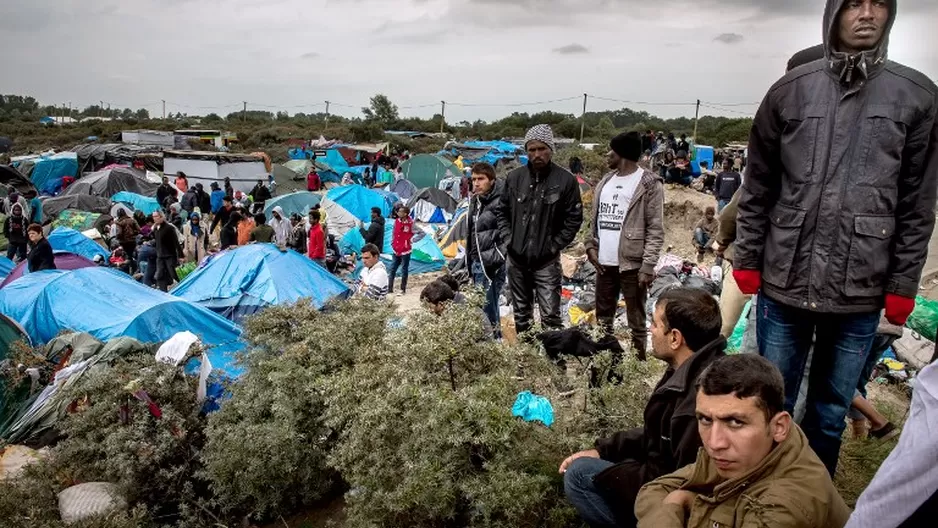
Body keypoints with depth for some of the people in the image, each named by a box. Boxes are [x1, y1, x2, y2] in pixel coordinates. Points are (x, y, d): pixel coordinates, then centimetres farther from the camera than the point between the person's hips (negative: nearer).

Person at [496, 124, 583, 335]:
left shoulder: (565, 180, -9)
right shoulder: (514, 177, 0)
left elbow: (574, 218, -5)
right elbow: (501, 211, 12)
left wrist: (554, 246, -8)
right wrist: (507, 238, 2)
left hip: (546, 261, -4)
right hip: (516, 258, 4)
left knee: (550, 314, -5)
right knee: (521, 313, 17)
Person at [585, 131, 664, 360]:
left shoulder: (649, 184, -9)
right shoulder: (605, 181, 13)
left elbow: (656, 230, -12)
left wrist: (648, 266, -17)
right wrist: (591, 245, 3)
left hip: (632, 264, -7)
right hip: (604, 263, 7)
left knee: (636, 323, 3)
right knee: (603, 319, 17)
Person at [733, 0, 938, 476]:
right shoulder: (790, 92, 1)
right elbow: (757, 188, 3)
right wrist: (746, 259, 1)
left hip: (860, 293, 1)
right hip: (784, 284, 0)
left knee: (830, 412, 15)